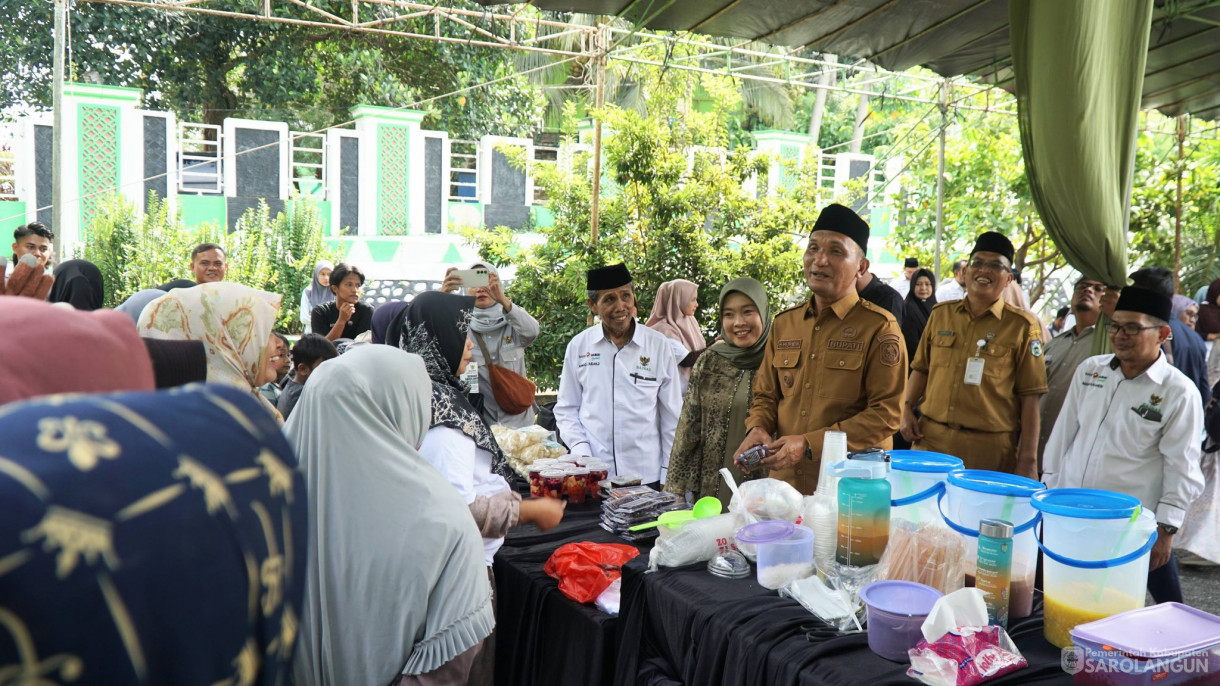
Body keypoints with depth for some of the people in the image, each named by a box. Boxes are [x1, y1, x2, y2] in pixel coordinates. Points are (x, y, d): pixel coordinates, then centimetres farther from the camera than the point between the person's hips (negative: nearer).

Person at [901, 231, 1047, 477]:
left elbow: (1030, 397, -3)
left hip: (989, 448, -3)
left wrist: (1028, 459, -6)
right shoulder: (941, 314, 9)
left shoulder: (1022, 326, -1)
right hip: (931, 439, 3)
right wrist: (907, 408, 4)